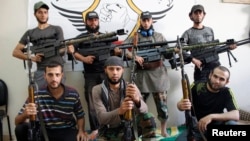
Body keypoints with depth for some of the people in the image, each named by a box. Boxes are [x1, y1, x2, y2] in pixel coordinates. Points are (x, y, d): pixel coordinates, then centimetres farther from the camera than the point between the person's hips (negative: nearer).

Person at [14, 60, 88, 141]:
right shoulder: (36, 95, -10)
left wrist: (81, 131, -11)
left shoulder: (73, 94, -6)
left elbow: (80, 116, 9)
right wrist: (25, 114, -35)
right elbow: (17, 122, -12)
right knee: (21, 128, -23)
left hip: (67, 132, -1)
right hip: (45, 131, 1)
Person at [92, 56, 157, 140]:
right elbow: (102, 117, -20)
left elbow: (144, 110, -21)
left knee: (148, 117, -25)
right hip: (108, 132, -1)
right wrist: (120, 111, -41)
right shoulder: (97, 90, -8)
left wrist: (137, 99, -46)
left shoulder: (130, 87, -6)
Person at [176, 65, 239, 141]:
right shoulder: (197, 87, -14)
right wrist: (181, 105, -37)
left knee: (231, 123, -29)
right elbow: (179, 104, -10)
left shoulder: (226, 92, -12)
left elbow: (236, 115, -24)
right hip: (196, 129, 0)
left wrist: (212, 116, -38)